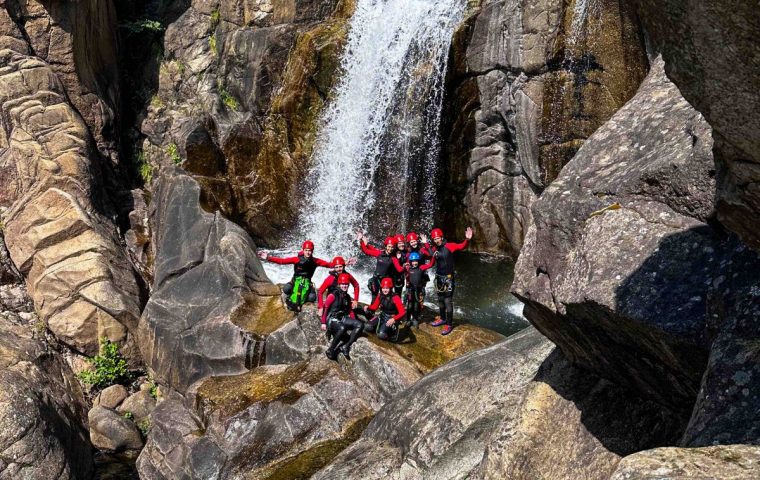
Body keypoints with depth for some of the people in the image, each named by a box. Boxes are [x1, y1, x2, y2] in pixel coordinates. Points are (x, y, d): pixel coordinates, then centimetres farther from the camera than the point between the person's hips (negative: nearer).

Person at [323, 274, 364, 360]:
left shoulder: (347, 297, 15)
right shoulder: (333, 295, -6)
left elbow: (350, 311, 21)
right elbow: (325, 308, -8)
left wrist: (354, 323, 9)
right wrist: (323, 323, -12)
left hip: (343, 319, 7)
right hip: (332, 320, -7)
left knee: (360, 325, -16)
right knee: (342, 328, -39)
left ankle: (346, 347, -19)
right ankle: (330, 350, -24)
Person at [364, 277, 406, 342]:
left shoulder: (395, 298, -24)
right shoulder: (380, 296, -5)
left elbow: (402, 312, -28)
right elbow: (374, 306, 3)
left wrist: (393, 319, -43)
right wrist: (368, 308, -20)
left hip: (391, 318, -6)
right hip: (382, 315, 6)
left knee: (381, 335, -25)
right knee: (368, 327, -14)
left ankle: (392, 331, 4)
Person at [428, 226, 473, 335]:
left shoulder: (449, 246, -15)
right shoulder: (434, 248, 0)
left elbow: (462, 246, -23)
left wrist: (467, 239, -42)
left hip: (448, 278, -6)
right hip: (439, 277, 6)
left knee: (448, 301, -4)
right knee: (440, 299, 20)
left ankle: (449, 325, 2)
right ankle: (442, 318, 37)